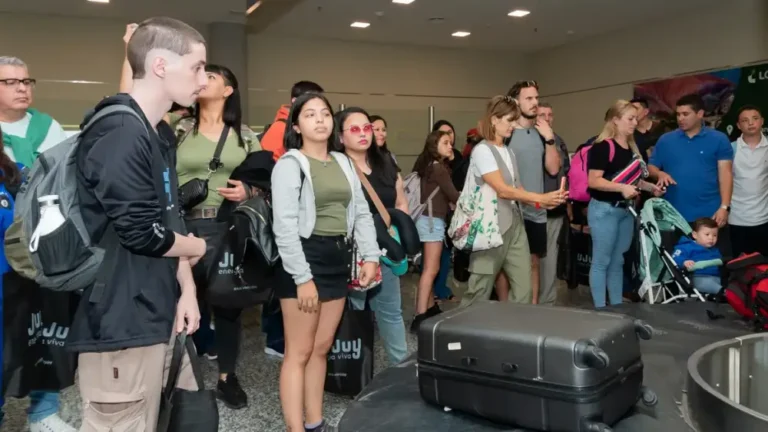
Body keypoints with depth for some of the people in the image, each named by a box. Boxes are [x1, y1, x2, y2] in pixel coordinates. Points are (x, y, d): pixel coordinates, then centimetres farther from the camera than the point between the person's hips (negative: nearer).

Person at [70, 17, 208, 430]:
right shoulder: (118, 133, -19)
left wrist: (186, 289, 5)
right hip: (121, 323, -10)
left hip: (158, 314, 10)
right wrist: (197, 247, -4)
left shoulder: (159, 133, 13)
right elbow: (144, 233, -24)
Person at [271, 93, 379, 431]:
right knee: (299, 351, -2)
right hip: (305, 258, -6)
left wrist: (371, 256, 4)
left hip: (338, 259, 7)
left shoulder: (343, 163, 14)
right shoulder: (289, 165, -6)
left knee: (321, 348, 13)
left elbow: (361, 213, 15)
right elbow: (285, 226, -14)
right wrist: (302, 278, -19)